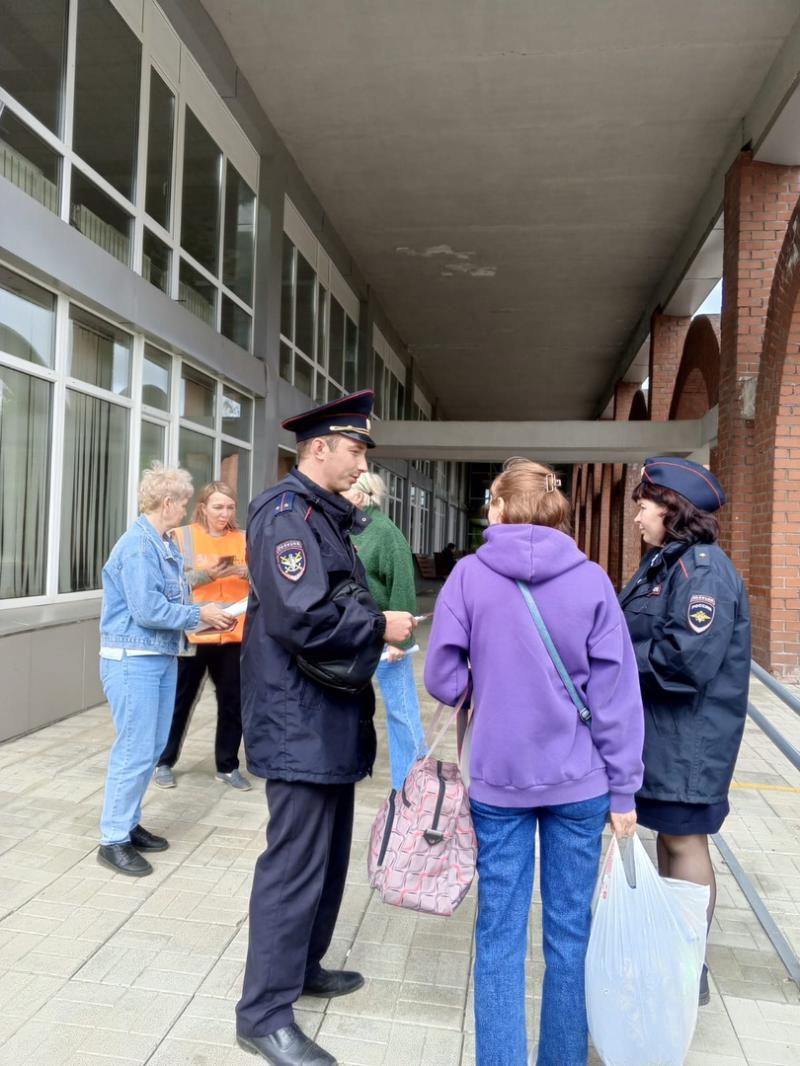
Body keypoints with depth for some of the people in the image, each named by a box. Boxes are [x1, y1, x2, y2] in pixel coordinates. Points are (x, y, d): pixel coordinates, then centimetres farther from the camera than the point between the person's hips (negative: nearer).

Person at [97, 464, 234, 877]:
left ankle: (128, 824, 30)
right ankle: (113, 840, 11)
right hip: (133, 660, -9)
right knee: (135, 751, -3)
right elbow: (147, 611, -23)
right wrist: (200, 614, -13)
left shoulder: (164, 545, 10)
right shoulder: (138, 546, -18)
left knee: (150, 749, 16)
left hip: (163, 658, 10)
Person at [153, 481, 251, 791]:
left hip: (233, 635, 3)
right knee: (179, 701, 11)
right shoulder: (183, 536, -2)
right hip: (192, 633, -2)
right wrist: (206, 573, -22)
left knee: (232, 702, 8)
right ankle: (164, 762, 28)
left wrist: (245, 572, -20)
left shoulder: (243, 539, 6)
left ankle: (227, 766, 24)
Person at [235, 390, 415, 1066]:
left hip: (333, 720, 10)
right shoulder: (287, 514, -18)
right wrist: (381, 627, -16)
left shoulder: (328, 515, 14)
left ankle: (303, 966, 40)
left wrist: (381, 624, 4)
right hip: (301, 724, -10)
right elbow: (304, 619, -29)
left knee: (328, 853, 21)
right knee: (295, 863, 1)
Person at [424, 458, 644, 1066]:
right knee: (571, 933, 17)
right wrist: (623, 789, 3)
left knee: (501, 935, 12)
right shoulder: (591, 579, -5)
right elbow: (617, 695, -5)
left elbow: (442, 681, -5)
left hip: (497, 779, -1)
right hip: (578, 781, 1)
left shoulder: (469, 574, -7)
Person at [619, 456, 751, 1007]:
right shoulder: (663, 562, 12)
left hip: (689, 735, -9)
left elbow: (689, 656, -26)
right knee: (668, 836, 18)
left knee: (684, 839, 3)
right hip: (660, 730, 9)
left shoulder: (703, 567, -18)